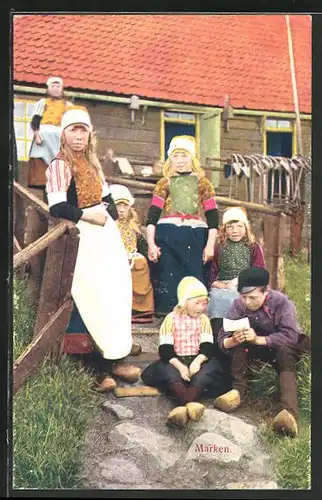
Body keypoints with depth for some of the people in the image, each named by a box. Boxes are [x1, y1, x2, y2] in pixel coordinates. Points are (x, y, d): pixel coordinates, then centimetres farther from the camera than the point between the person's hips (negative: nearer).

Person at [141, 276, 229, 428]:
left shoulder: (203, 319, 6)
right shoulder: (172, 318, -2)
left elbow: (208, 347, -5)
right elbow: (165, 349, -10)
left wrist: (198, 361, -27)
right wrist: (180, 366, -26)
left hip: (197, 360, 2)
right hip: (175, 361, -1)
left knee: (207, 370, -31)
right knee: (167, 370, -34)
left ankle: (183, 407, -55)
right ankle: (191, 404, -58)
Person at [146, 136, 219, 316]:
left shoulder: (203, 183, 14)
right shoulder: (164, 183, 13)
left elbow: (213, 217, 7)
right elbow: (152, 216, 5)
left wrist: (210, 245, -2)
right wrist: (151, 244, -5)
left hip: (195, 239, 0)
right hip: (167, 239, 0)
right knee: (168, 282, 1)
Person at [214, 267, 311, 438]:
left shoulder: (281, 302, -26)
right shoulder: (238, 304, -17)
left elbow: (291, 336, -35)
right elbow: (222, 338, -19)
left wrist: (258, 339, -44)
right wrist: (232, 341, -43)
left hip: (281, 347, -3)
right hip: (254, 349, 3)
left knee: (284, 350, -37)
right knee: (238, 339, -26)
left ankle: (289, 410, -51)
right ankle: (239, 390, -27)